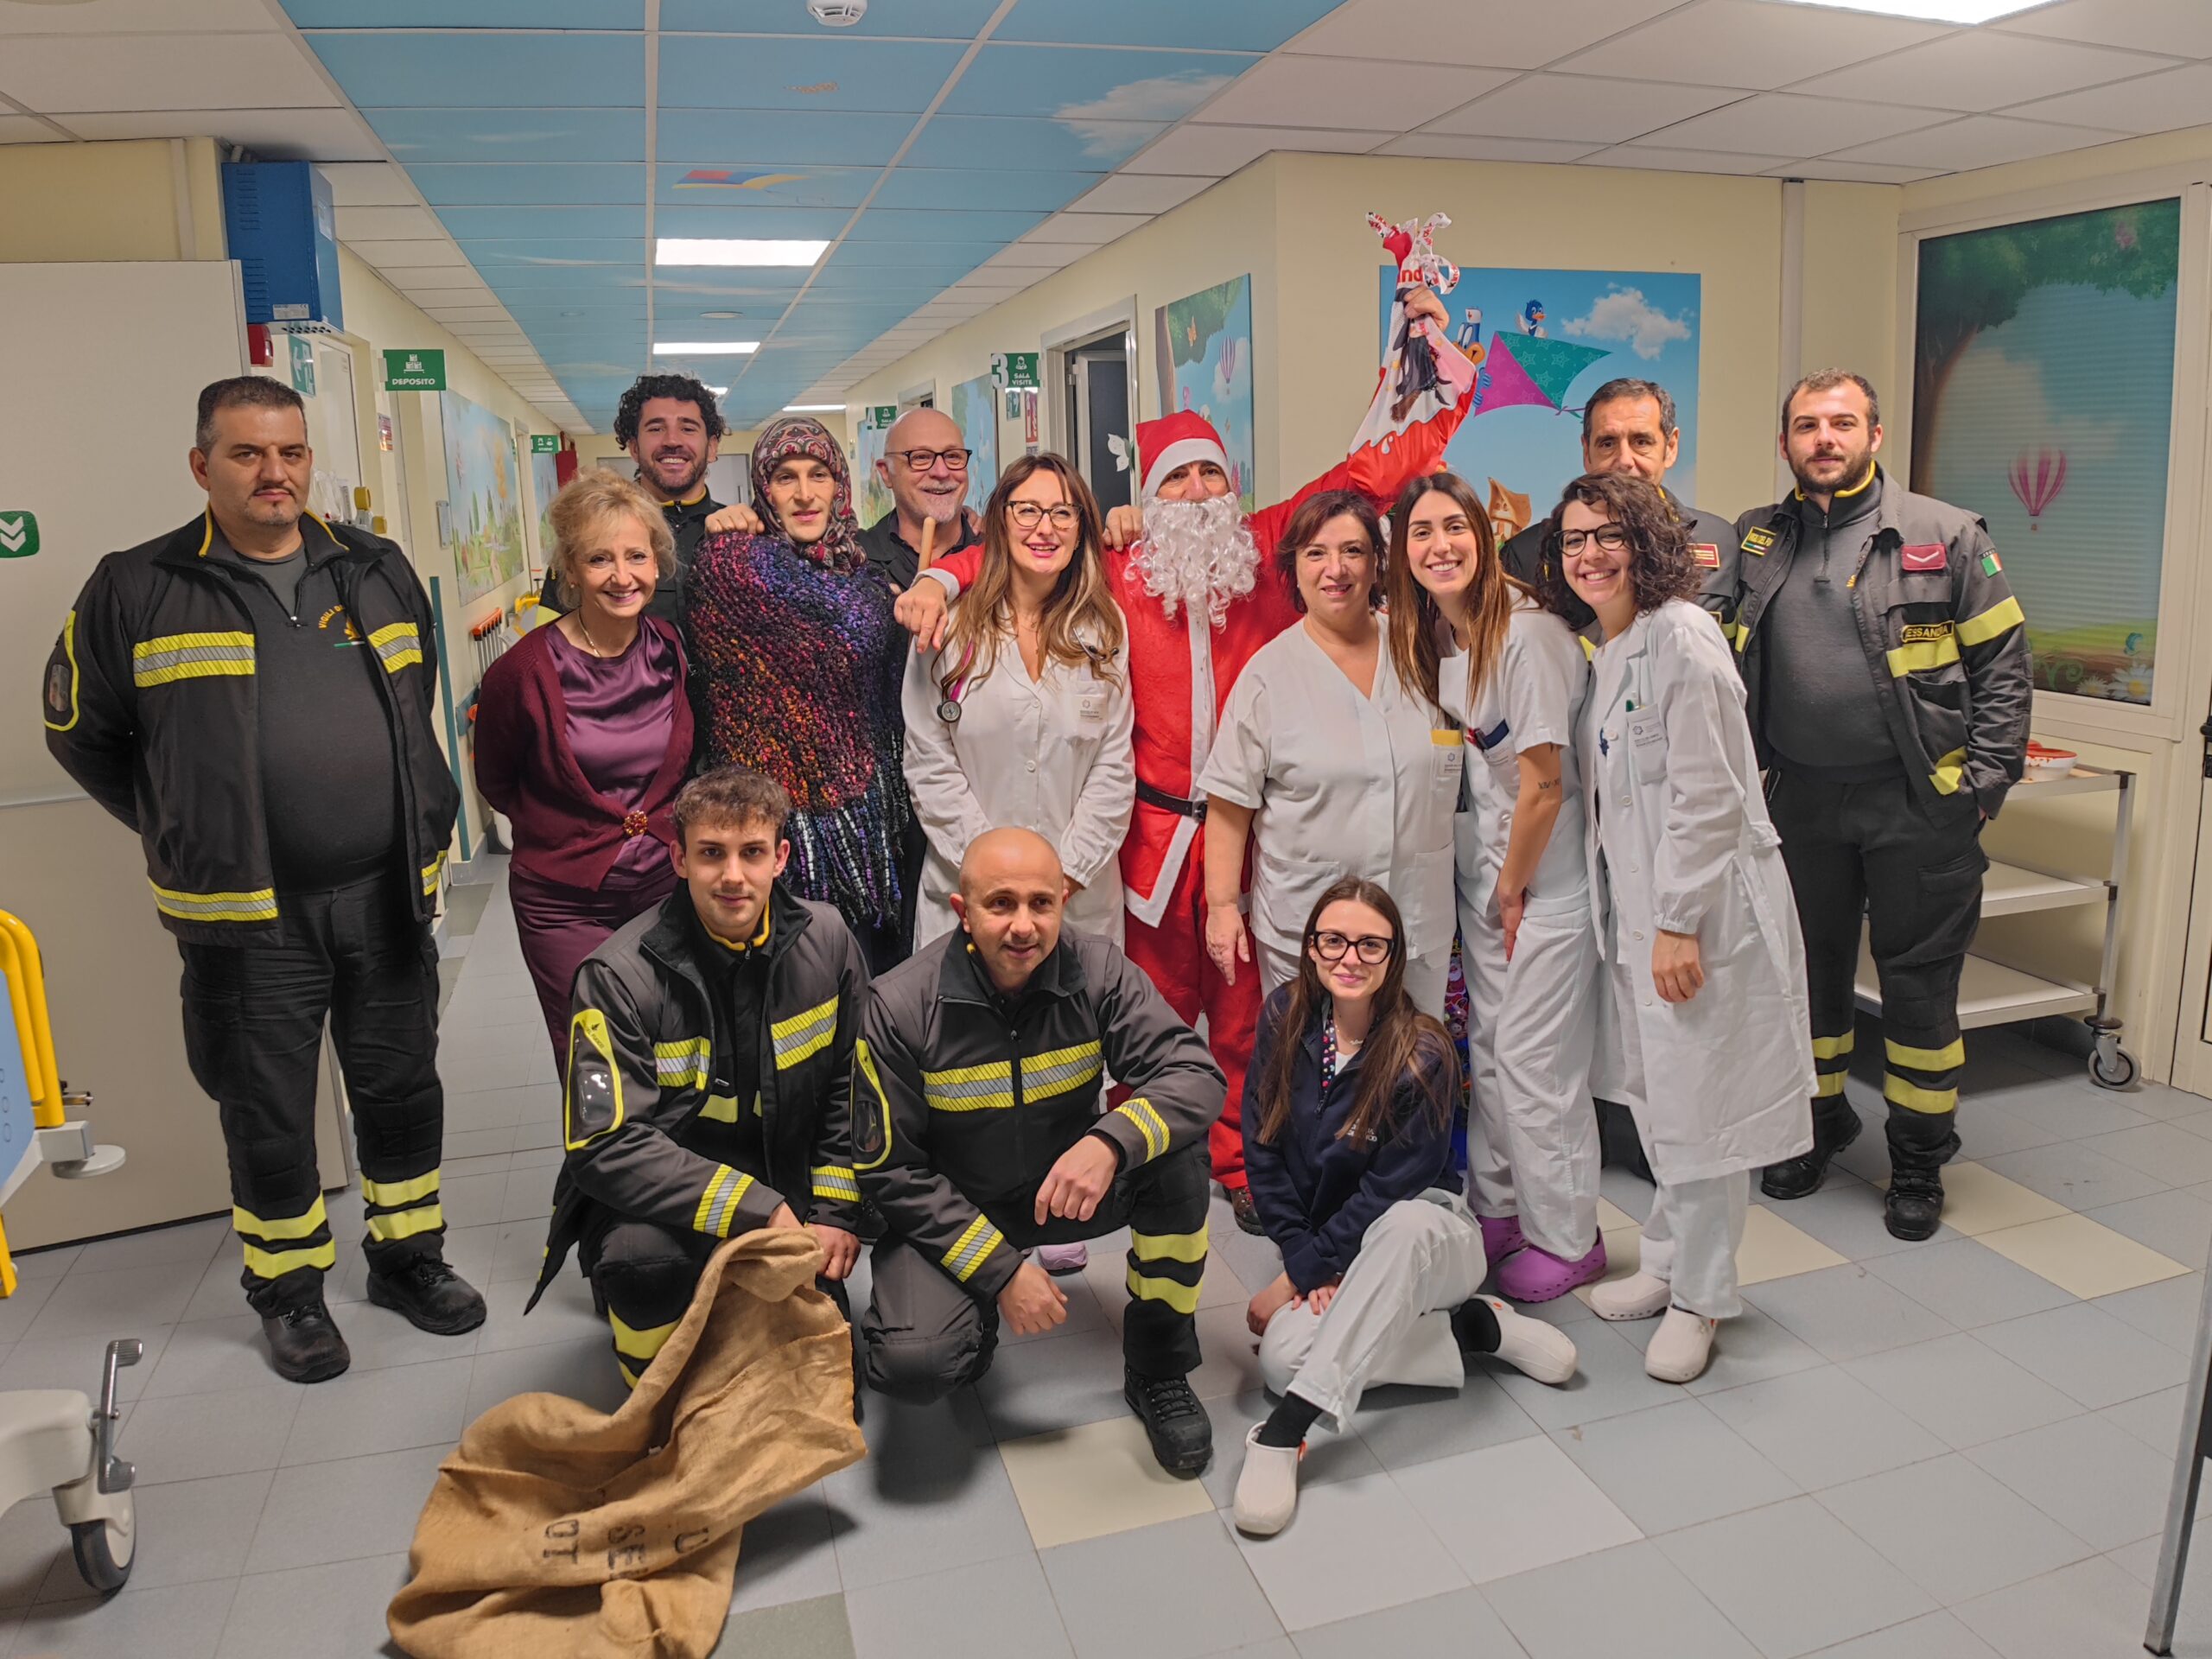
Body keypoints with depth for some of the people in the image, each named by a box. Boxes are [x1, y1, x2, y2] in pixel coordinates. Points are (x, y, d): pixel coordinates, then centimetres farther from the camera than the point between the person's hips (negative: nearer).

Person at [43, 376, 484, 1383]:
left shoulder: (377, 572, 6)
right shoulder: (138, 591, -4)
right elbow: (81, 731, 6)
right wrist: (192, 836, 3)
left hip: (386, 896, 3)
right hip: (245, 919, -3)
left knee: (402, 1088, 14)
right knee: (268, 1116, 11)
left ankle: (407, 1255, 33)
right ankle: (290, 1291, 30)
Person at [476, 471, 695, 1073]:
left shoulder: (676, 649, -3)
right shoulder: (526, 669, -13)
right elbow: (496, 781, 4)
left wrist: (663, 823, 5)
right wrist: (564, 831, 4)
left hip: (667, 887, 3)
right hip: (566, 904, -3)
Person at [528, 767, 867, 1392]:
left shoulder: (824, 940, -7)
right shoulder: (620, 975, -20)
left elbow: (850, 1087, 4)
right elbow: (605, 1146, -23)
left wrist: (836, 1211, -5)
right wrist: (757, 1211, -28)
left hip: (784, 1187, 4)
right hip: (652, 1200, -3)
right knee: (648, 1256, -35)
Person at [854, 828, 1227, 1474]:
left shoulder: (1097, 970, -16)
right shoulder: (901, 1005, -20)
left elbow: (1198, 1075, -23)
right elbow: (891, 1171, -14)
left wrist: (1111, 1142, -43)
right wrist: (998, 1270, -19)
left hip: (1070, 1187, 2)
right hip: (949, 1209, -2)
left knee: (1177, 1152, -26)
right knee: (913, 1364, -27)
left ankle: (1158, 1369, -5)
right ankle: (974, 1314, 13)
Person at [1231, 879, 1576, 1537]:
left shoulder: (1423, 1055, -18)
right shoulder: (1284, 1018, -7)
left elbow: (1390, 1191, -17)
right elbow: (1262, 1149, -4)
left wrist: (1295, 1277, -16)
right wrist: (1303, 1256, -13)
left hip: (1424, 1238, -3)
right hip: (1325, 1249, 4)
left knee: (1405, 1225, -40)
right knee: (1282, 1355, -27)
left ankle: (1285, 1430, -40)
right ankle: (1475, 1328, -9)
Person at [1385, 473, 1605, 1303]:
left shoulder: (1525, 633, -20)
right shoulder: (1430, 639, 5)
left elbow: (1543, 783, -18)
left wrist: (1513, 889, -9)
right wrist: (1487, 887, 6)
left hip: (1544, 874, -7)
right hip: (1481, 869, 8)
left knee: (1534, 1059, -1)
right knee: (1487, 1047, 14)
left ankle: (1564, 1240, 16)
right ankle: (1498, 1210, 30)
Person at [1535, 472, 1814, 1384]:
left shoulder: (1681, 641, -15)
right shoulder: (1606, 652, 13)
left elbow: (1706, 797, -19)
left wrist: (1679, 923, -20)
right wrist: (1640, 920, 16)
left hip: (1703, 907, -9)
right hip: (1636, 906, 9)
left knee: (1700, 1105, 1)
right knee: (1652, 1097, 18)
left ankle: (1699, 1297, 17)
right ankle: (1669, 1263, 34)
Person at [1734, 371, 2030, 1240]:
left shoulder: (1947, 536, -2)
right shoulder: (1755, 542, 6)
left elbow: (2003, 666, -1)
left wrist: (1984, 785, -7)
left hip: (1919, 803, -3)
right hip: (1800, 799, 3)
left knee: (1919, 980, 4)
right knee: (1809, 967, 14)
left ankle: (1919, 1160, 21)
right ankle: (1819, 1121, 34)